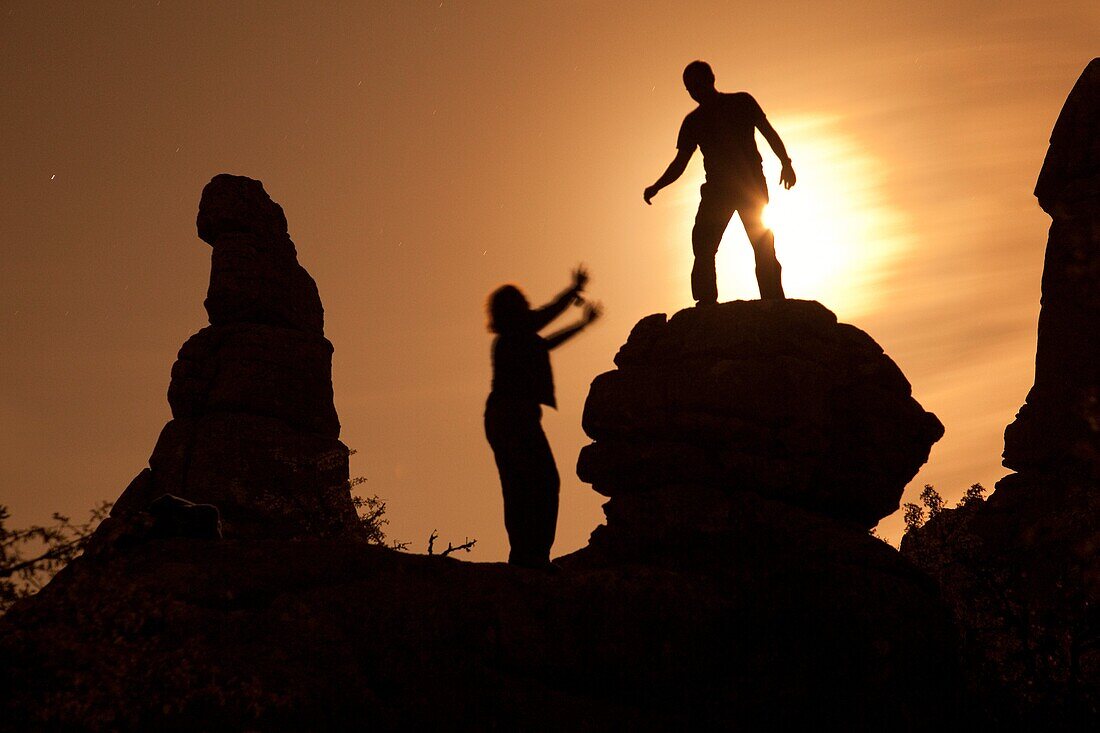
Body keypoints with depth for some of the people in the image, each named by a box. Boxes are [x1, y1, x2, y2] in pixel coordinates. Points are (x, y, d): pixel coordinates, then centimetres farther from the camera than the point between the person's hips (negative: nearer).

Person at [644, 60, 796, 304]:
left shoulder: (742, 102, 8)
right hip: (717, 187, 3)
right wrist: (656, 187, -1)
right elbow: (680, 163, 14)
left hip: (751, 183, -3)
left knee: (763, 246, -10)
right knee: (702, 246, -14)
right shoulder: (693, 121, 16)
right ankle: (706, 304, -18)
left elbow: (769, 133, 7)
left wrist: (785, 163, -8)